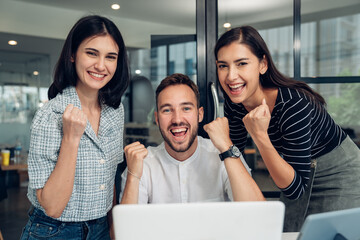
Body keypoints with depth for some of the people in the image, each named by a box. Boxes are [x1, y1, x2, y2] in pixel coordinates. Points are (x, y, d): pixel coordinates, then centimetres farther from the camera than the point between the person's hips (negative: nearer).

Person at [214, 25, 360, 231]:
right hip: (296, 169, 6)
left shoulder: (293, 104, -35)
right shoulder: (234, 104, -15)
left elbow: (294, 188, -33)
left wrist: (260, 136, -41)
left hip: (340, 173, -6)